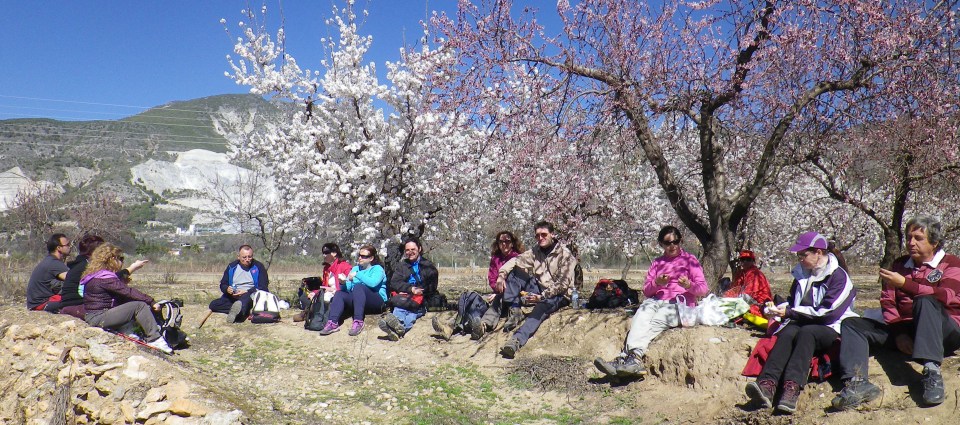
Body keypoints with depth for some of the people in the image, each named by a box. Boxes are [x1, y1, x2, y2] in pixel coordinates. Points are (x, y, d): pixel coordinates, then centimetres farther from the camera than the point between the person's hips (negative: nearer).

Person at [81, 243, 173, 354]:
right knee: (140, 305, -16)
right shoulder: (105, 278, -18)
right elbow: (128, 292, -22)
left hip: (92, 317, 11)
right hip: (99, 318, -11)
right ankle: (154, 339, -17)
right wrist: (152, 302, -20)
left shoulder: (94, 275, 16)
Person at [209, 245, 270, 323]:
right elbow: (223, 284, 15)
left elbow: (263, 287, -4)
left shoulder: (259, 267, 2)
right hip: (232, 297, 5)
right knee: (213, 304, -21)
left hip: (250, 296, -5)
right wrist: (227, 289, -10)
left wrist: (246, 292, -18)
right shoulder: (232, 267, 12)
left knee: (246, 297, -40)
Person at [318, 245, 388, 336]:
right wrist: (343, 283, -9)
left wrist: (357, 275, -15)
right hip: (358, 301, 6)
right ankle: (333, 323, -35)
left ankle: (358, 322, -41)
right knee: (339, 293, -17)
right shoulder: (355, 269, 23)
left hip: (377, 302, -6)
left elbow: (373, 283, -19)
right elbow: (347, 288, 12)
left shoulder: (377, 269, 4)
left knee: (358, 287, -30)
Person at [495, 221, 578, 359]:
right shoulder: (535, 251, 9)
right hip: (539, 289, 7)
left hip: (558, 295, -6)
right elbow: (515, 261, 2)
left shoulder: (565, 255, -10)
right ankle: (515, 312, -18)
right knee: (514, 271, -7)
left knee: (541, 308, -40)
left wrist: (541, 296, -26)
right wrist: (501, 275, -19)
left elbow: (563, 284, -17)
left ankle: (517, 340, -61)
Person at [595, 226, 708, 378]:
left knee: (654, 322, -33)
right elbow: (646, 290, 15)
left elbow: (703, 290, 4)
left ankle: (626, 357, -48)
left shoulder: (689, 260, 13)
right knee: (642, 315, -32)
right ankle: (634, 359, -50)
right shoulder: (657, 263, 24)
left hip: (680, 304, -3)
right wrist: (657, 283, -8)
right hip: (656, 301, 3)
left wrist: (689, 285, -18)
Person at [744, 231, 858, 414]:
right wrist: (778, 309, 4)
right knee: (788, 333, -29)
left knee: (806, 332, -36)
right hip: (802, 324, 5)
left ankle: (793, 388, -53)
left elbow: (828, 313, -15)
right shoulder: (802, 273, 13)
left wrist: (789, 312, -16)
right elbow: (792, 300, 27)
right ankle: (768, 384, -52)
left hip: (830, 328, -4)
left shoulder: (838, 276, -6)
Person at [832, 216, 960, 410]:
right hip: (903, 330, 5)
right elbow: (888, 303, 11)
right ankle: (857, 382, -35)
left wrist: (904, 283, -21)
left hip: (944, 333, -5)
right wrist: (899, 333, -5)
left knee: (925, 302, -35)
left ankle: (932, 372, -45)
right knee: (851, 324, -12)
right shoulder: (900, 264, 20)